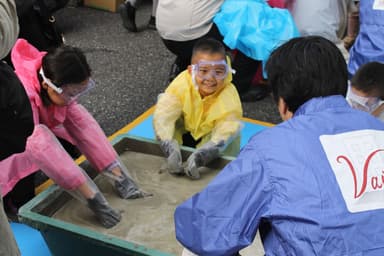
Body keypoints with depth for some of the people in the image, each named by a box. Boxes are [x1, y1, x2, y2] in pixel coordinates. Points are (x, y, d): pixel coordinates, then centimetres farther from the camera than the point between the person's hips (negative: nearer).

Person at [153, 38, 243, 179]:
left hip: (210, 135, -2)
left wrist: (200, 156, -56)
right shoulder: (182, 83, -32)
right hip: (184, 129, 2)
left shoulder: (229, 95, -34)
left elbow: (226, 131, -42)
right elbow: (163, 115, -36)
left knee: (233, 130, -31)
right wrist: (170, 149, -51)